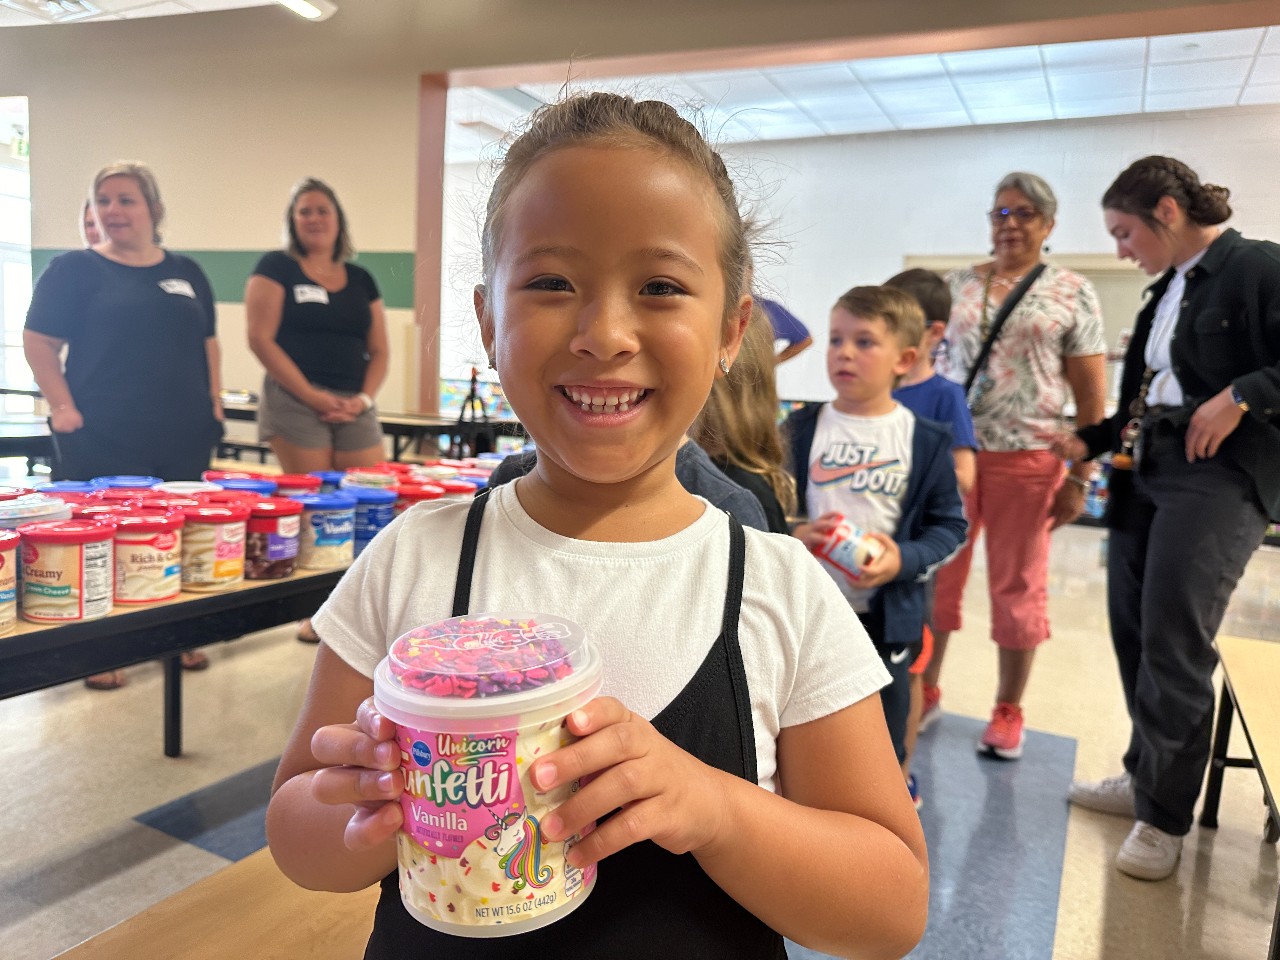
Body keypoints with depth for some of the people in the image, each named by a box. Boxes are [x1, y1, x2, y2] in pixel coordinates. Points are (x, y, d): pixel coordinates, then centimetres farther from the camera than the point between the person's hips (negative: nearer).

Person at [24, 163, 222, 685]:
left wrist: (214, 399, 9)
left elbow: (208, 342, 18)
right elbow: (38, 342, 0)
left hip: (184, 437, 4)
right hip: (102, 440, -4)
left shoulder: (187, 273, 13)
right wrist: (64, 407, -8)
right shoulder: (74, 269, 1)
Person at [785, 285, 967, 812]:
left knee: (883, 741, 15)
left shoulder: (926, 439, -5)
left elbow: (949, 523, -1)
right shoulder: (802, 429, -2)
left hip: (887, 614, -1)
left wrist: (903, 559, -18)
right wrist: (794, 535, -17)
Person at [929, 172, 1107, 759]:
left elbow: (1091, 393, 1)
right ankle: (924, 690, 24)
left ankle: (1008, 712, 23)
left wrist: (1079, 478, -4)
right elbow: (926, 363, 13)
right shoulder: (957, 285, 9)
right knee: (934, 575, 7)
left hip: (1027, 460, -2)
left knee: (1018, 586, 7)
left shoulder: (1073, 293, 2)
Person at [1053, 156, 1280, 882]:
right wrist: (1088, 441, 15)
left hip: (1222, 476, -8)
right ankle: (1146, 778, 26)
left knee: (1174, 643, -7)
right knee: (1134, 629, 10)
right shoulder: (1169, 289, 17)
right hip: (1148, 471, 8)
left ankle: (1165, 816, 8)